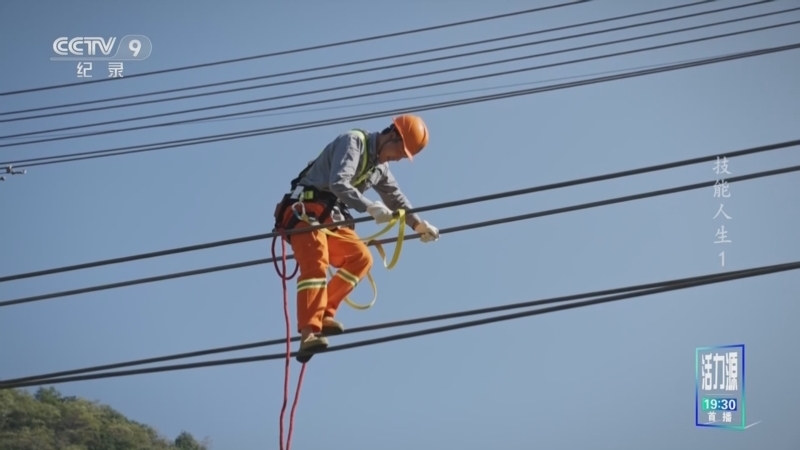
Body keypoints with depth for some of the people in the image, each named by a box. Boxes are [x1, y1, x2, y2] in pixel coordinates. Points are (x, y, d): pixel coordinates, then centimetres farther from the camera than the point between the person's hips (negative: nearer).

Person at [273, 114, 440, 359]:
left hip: (330, 218, 9)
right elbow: (339, 183, -26)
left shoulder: (380, 167, 16)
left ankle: (324, 314, -8)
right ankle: (309, 333, -38)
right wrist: (370, 207, -35)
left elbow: (395, 198, 30)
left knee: (361, 258, -5)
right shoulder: (353, 142, -11)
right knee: (316, 263, -26)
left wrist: (417, 223, 18)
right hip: (305, 210, -9)